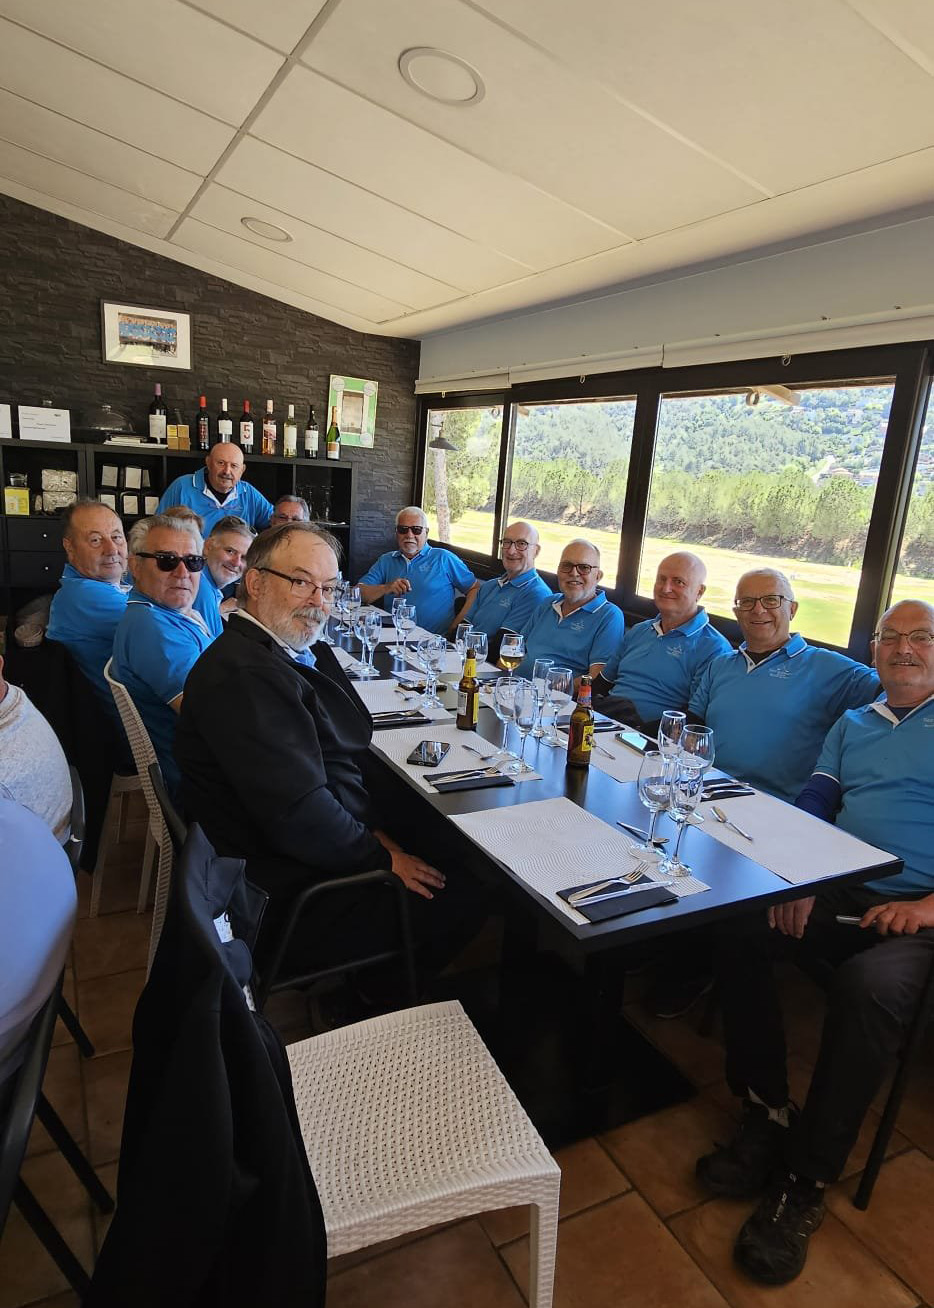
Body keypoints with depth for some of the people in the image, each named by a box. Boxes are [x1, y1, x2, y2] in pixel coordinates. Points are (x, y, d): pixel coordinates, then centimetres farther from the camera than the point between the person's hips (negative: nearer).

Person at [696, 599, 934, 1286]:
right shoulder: (851, 725, 20)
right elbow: (812, 808, 12)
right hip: (838, 891, 4)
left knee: (870, 986, -34)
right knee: (739, 931, -22)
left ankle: (806, 1181, -16)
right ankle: (768, 1113, -5)